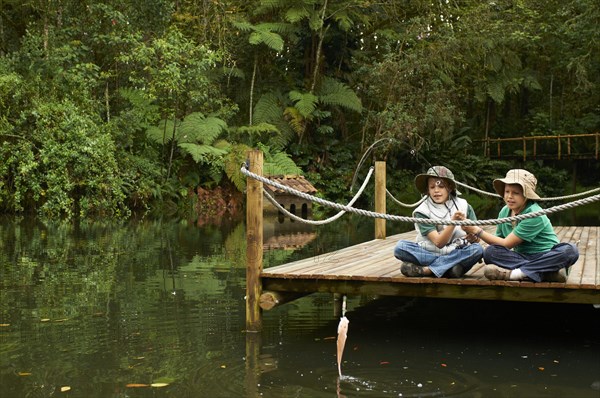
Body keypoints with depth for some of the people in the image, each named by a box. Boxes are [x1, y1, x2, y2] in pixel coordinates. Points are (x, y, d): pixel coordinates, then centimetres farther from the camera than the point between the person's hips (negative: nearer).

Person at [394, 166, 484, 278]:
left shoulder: (463, 206, 1)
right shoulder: (423, 211, -6)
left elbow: (476, 239, -1)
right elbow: (439, 243, -15)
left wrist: (472, 237, -24)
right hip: (429, 254, -1)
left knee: (477, 249, -28)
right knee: (400, 247, -24)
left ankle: (425, 270, -25)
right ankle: (449, 268, -26)